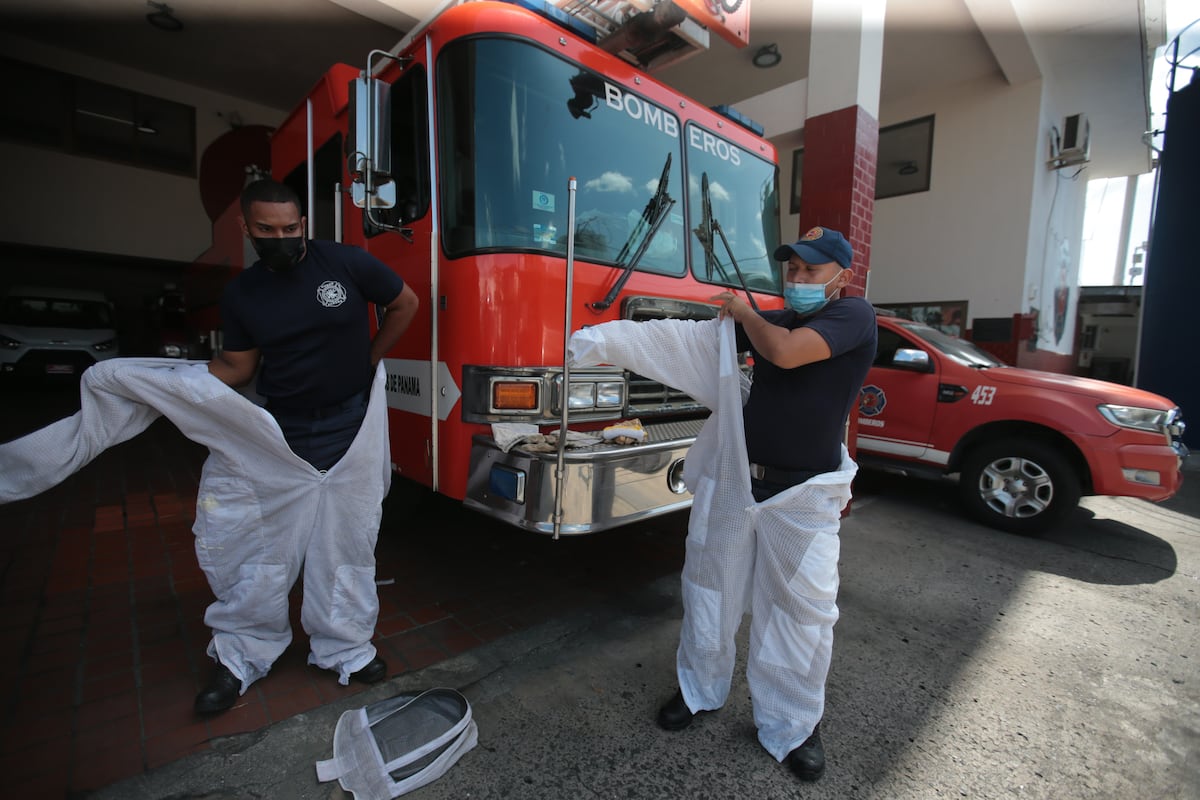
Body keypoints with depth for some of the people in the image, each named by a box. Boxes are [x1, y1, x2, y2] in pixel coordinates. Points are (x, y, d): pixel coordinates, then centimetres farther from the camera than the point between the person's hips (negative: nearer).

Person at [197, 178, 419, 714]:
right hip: (279, 436, 2)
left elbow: (405, 303, 4)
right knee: (261, 546, 6)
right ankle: (241, 658, 28)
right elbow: (236, 366, 7)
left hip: (351, 432, -2)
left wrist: (369, 360, 3)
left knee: (346, 545, 9)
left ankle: (344, 650, 26)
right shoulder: (240, 294, 3)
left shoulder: (346, 263, -7)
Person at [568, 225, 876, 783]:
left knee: (803, 611, 7)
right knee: (709, 589, 15)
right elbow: (686, 339, -1)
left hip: (803, 496, -4)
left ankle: (792, 725, 33)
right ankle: (700, 689, 39)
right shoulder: (768, 321, 8)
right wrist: (604, 340, -9)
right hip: (732, 481, 5)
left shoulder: (854, 315, -7)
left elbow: (786, 353, -26)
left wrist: (744, 313, -6)